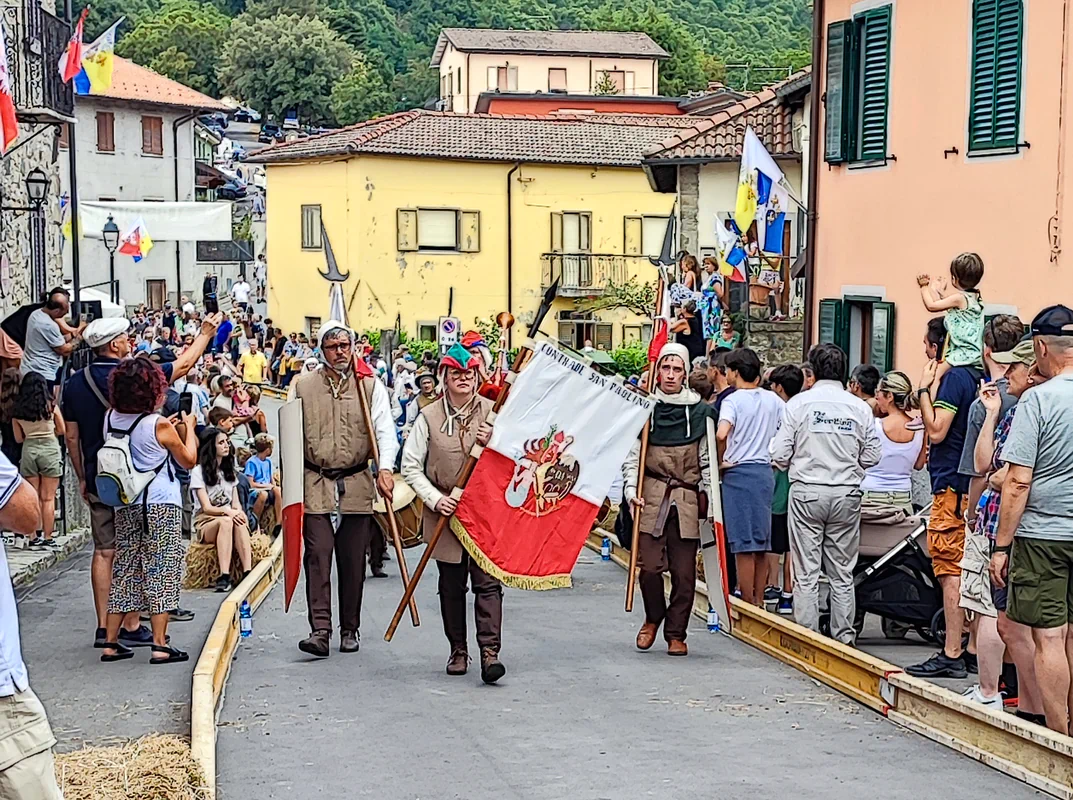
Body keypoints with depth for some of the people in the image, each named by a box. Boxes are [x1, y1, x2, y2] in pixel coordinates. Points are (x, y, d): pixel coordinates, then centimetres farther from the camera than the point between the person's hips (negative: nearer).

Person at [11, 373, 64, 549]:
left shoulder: (18, 409, 2)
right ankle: (47, 537, 2)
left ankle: (34, 537, 7)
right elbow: (61, 430, 4)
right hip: (50, 449, -2)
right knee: (48, 498, 2)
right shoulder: (51, 406, -3)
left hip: (28, 450, 2)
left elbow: (18, 438, 8)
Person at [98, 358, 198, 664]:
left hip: (125, 506, 5)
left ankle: (110, 642, 13)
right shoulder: (159, 425, -12)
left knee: (124, 570, 12)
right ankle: (160, 645, -4)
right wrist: (188, 427, 14)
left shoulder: (111, 419, 2)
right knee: (161, 571, -2)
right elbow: (189, 460, 1)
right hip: (161, 506, -5)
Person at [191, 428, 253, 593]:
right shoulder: (198, 472, -2)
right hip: (206, 523, -4)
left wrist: (238, 511, -13)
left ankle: (247, 573, -46)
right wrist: (227, 511, -28)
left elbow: (236, 503, 12)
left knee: (240, 523, -32)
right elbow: (206, 507, -10)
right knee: (225, 521, -38)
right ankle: (224, 577, -48)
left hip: (229, 518, 4)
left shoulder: (229, 471, 19)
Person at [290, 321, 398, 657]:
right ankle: (320, 630, -12)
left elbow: (385, 430, -2)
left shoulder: (370, 385, 5)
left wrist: (385, 467, -19)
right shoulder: (302, 386, 7)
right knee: (318, 555, -9)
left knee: (353, 559, 6)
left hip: (357, 484, 1)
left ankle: (349, 630, 17)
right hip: (314, 482, 0)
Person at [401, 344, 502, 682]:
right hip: (445, 512, 1)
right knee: (451, 585, 8)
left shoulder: (493, 412, 3)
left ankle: (490, 651, -10)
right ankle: (458, 650, 19)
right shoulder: (429, 417, 1)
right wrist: (435, 499, -10)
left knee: (487, 582, -8)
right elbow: (410, 467, 1)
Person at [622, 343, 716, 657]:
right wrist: (631, 489, -7)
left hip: (687, 498, 1)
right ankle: (653, 618, 20)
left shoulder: (700, 411, 7)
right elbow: (631, 456, 5)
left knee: (684, 571, 0)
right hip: (651, 497, -1)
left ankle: (676, 633, 14)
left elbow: (707, 461, 12)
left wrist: (708, 497, 7)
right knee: (650, 566, -7)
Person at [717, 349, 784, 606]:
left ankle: (749, 606, 2)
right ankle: (759, 601, 20)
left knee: (744, 545, -1)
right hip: (765, 471, 6)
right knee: (761, 542, 14)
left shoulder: (733, 400, -11)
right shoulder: (773, 399, 7)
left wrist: (719, 462, -12)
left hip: (738, 472, -6)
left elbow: (722, 434, -27)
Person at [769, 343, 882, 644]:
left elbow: (780, 455, -5)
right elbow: (873, 455, 3)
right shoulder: (860, 407, 0)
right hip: (847, 494, 2)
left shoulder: (798, 403, -5)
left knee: (806, 572, 2)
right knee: (842, 572, 10)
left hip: (806, 492, -2)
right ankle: (844, 636, 12)